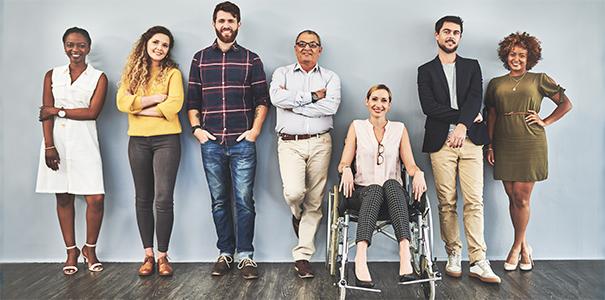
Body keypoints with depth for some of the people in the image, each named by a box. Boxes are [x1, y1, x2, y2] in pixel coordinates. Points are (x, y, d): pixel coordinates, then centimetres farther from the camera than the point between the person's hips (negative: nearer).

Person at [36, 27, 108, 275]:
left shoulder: (98, 77, 6)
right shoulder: (52, 75, 11)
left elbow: (92, 112, -5)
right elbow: (46, 113, 3)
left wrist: (59, 111, -5)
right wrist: (49, 146, -8)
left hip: (84, 143, -2)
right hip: (57, 142, 2)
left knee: (95, 199, -9)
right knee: (63, 197, 5)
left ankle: (90, 249, 12)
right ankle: (71, 251, 19)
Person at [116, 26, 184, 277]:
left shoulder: (172, 73, 2)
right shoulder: (132, 72, 10)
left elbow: (174, 105, -13)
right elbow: (121, 102, -4)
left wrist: (139, 107, -7)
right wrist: (154, 98, -10)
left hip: (166, 139, -3)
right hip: (138, 141, 3)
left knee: (164, 199, -7)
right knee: (143, 199, 8)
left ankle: (163, 255, 5)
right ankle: (148, 254, 18)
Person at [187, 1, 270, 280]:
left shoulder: (251, 59, 8)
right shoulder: (200, 58, 12)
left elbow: (262, 100, 6)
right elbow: (192, 100, 12)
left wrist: (255, 130, -4)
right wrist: (196, 128, 0)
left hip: (242, 142, -1)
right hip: (211, 143, 2)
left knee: (244, 200, -2)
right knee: (219, 201, 8)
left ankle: (245, 256, 8)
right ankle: (225, 252, 20)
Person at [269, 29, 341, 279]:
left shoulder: (330, 78, 11)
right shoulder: (282, 73, 11)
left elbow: (330, 106, -10)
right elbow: (276, 98, -11)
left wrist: (292, 103, -8)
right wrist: (312, 96, -9)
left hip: (319, 143, 1)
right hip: (289, 143, -1)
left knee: (314, 202, 2)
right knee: (294, 192, -20)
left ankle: (302, 255, 13)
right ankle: (297, 214, 18)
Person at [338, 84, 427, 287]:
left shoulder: (399, 129, 16)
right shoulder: (357, 127, 14)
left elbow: (410, 164, 7)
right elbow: (344, 163, 6)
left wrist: (418, 173, -16)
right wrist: (346, 170, -18)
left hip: (393, 193, 1)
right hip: (363, 192, -1)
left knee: (391, 183, -36)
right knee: (375, 189, -37)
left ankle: (405, 255, -51)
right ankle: (361, 260, -52)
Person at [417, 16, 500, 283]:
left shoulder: (472, 66, 16)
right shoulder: (426, 70, 11)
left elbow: (475, 98, 0)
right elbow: (429, 107, -3)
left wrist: (462, 125, -17)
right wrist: (464, 115, -7)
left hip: (469, 140, 1)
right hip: (440, 142, -1)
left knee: (474, 201, -4)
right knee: (447, 203, 2)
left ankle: (478, 261, -2)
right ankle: (453, 256, 13)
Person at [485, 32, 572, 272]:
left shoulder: (539, 80, 7)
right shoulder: (496, 84, 13)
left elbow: (566, 104, 11)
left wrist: (545, 122, 0)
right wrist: (489, 146, 7)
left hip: (530, 144, -2)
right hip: (504, 146, 3)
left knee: (521, 197, -4)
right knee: (512, 197, 4)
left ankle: (516, 247, 12)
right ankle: (524, 246, 18)